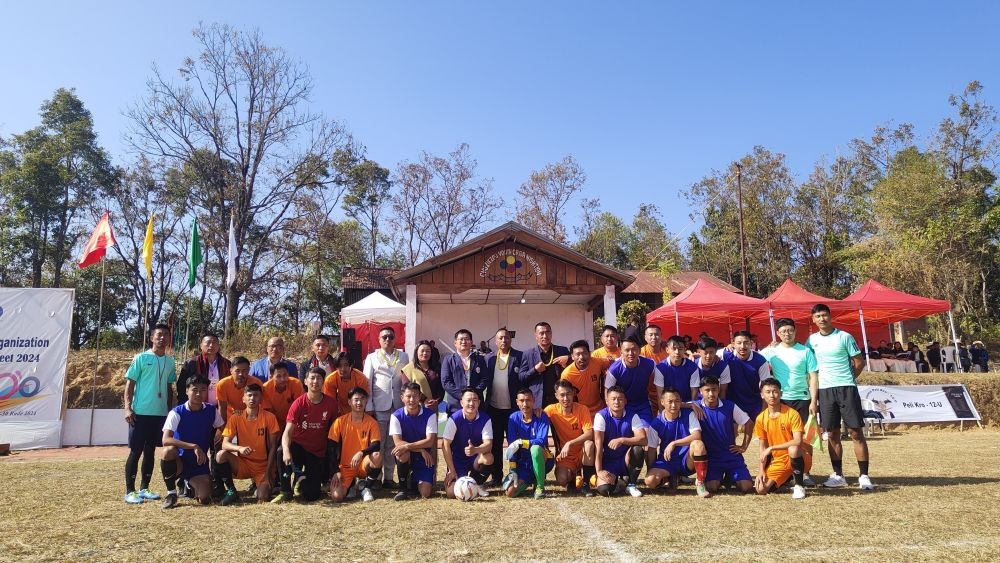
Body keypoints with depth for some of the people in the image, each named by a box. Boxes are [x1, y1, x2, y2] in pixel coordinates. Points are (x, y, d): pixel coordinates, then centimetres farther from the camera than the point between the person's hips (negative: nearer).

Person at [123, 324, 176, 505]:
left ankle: (144, 488, 20)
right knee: (136, 451, -1)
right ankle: (130, 491, 6)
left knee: (150, 451, 11)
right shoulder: (141, 358, -4)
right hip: (141, 413, -5)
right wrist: (128, 408, -13)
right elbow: (130, 383, -5)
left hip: (160, 413, 5)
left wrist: (170, 410, 13)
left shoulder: (170, 361, 9)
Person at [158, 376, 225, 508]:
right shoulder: (177, 412, -14)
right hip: (179, 461, -2)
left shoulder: (212, 410, -2)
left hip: (200, 464, 3)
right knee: (168, 451, -37)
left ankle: (192, 485, 20)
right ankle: (171, 492, -13)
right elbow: (165, 440, -27)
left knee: (204, 499, -19)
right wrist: (194, 446, -35)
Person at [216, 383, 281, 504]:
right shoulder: (235, 418, -5)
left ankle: (265, 484, 14)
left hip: (263, 466, -2)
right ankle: (231, 491, -8)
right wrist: (239, 448, -34)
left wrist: (268, 472, -13)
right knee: (221, 455, -26)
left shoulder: (269, 417, -8)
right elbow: (225, 444, -13)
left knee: (263, 498, -22)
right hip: (242, 464, 2)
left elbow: (273, 447, -7)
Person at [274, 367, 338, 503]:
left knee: (311, 496, -6)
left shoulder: (331, 403, -8)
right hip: (299, 447, -1)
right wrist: (286, 450, -43)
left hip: (318, 452, 1)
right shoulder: (298, 403, -13)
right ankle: (286, 492, -16)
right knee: (281, 452, -37)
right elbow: (288, 431, -23)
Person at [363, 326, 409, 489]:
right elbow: (367, 383, 4)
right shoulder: (372, 358, 9)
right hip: (379, 406, -1)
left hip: (398, 406, 1)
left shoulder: (403, 357, 12)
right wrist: (369, 407, -4)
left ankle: (389, 477, 12)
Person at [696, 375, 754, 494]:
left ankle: (729, 476, 21)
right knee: (711, 487, -21)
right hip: (710, 456, -1)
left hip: (731, 454, 1)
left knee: (747, 487, -13)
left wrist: (744, 446, 6)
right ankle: (719, 477, 15)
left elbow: (749, 423, 7)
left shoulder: (730, 406, -3)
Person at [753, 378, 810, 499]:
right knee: (761, 490, -14)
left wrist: (772, 448, -25)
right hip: (777, 461, 5)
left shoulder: (792, 414, -14)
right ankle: (788, 477, 18)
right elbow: (763, 448, 5)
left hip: (796, 458, -4)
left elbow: (797, 441, -25)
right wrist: (762, 471, -4)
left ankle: (799, 485, -13)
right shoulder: (760, 419, 0)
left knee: (793, 449, -39)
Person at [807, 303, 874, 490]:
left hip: (847, 388, -3)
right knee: (832, 434, 7)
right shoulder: (812, 339, 7)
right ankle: (838, 475, 15)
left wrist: (848, 379, 3)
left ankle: (864, 476, 2)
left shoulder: (844, 337, -2)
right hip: (825, 390, 3)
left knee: (856, 432, -2)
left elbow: (859, 362, 2)